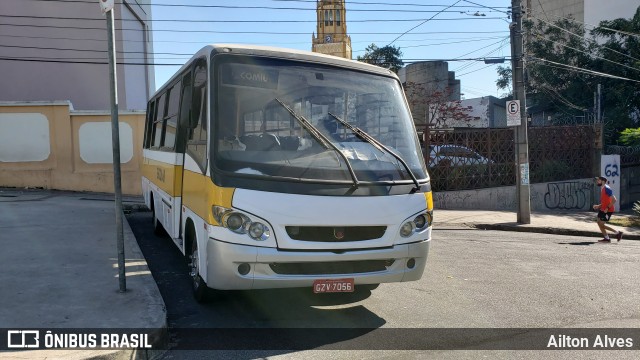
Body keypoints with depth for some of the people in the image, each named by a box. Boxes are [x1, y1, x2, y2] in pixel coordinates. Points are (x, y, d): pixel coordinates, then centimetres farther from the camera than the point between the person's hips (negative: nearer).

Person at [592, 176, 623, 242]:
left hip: (607, 210, -9)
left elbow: (614, 200, -22)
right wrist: (598, 206, 10)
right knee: (599, 223, 9)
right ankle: (607, 238, 15)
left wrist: (607, 208, -23)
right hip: (603, 209, 9)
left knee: (601, 224, -5)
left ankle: (617, 232, 9)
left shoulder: (607, 189, -17)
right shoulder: (602, 189, 13)